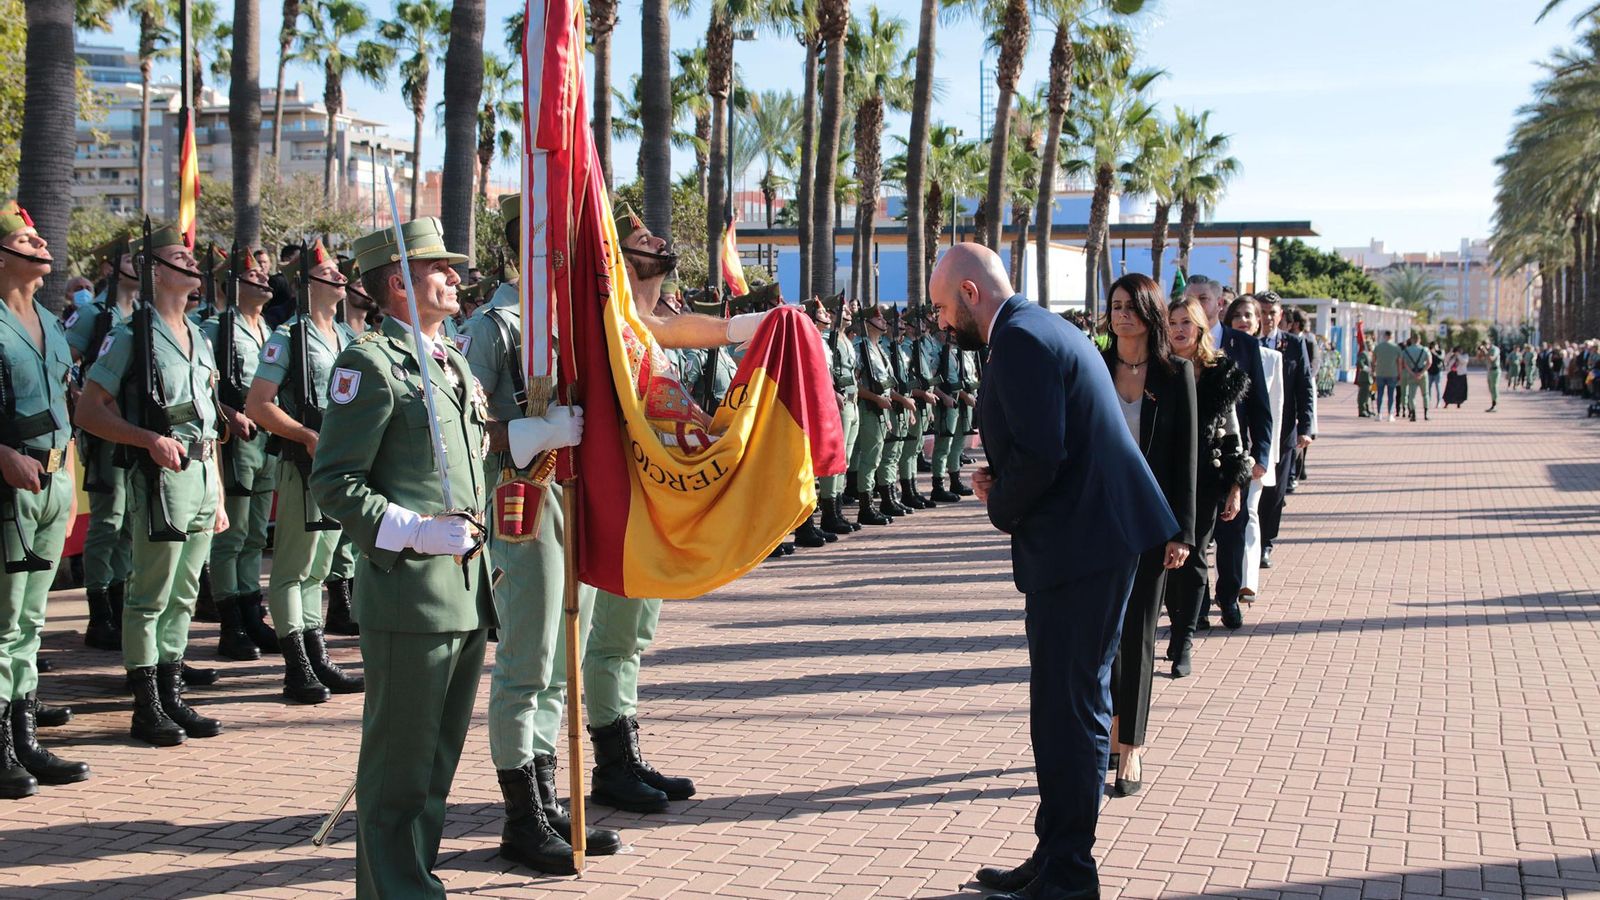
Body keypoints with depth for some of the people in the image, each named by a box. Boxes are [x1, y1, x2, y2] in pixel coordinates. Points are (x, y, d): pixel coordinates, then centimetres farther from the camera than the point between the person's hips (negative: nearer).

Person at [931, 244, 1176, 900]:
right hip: (1094, 533, 11)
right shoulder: (1043, 328, 18)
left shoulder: (1020, 340, -15)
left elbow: (1040, 453, -24)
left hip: (1080, 544, -11)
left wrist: (1002, 507, -7)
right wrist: (1003, 483, 10)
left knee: (1069, 710, -4)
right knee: (1070, 705, 16)